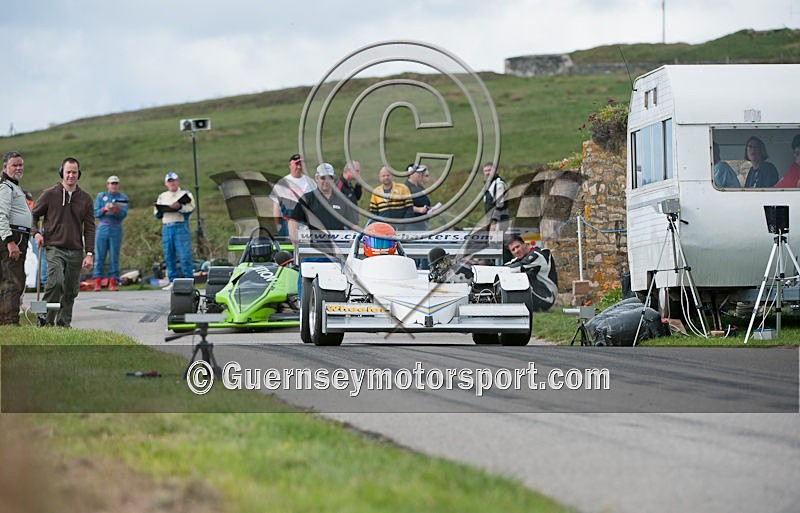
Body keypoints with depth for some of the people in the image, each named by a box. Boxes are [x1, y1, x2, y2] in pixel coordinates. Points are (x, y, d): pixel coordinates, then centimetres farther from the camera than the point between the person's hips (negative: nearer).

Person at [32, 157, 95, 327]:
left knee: (71, 290, 6)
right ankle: (47, 319, -12)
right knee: (56, 282, -22)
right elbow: (33, 215, 10)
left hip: (76, 251, 3)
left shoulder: (85, 198, 9)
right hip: (54, 248, -3)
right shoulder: (49, 194, 1)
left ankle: (64, 320, 19)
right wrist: (36, 233, -9)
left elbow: (89, 228, 8)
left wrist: (89, 253, 0)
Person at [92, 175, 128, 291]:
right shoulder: (101, 196, 12)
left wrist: (116, 210, -21)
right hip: (102, 228, 0)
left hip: (116, 229, 0)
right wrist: (105, 209, -15)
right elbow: (95, 213, 3)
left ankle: (112, 282, 0)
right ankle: (97, 283, -4)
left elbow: (123, 214, -2)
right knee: (99, 256, -4)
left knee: (114, 257, -2)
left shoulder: (123, 198, 10)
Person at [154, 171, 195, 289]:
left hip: (181, 227, -5)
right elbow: (157, 215, 19)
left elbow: (190, 208, -6)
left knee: (184, 256, -10)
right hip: (166, 227, 5)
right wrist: (158, 210, -2)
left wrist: (180, 207, -20)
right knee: (168, 256, 3)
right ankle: (173, 281, 8)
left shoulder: (185, 194, 8)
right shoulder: (162, 196, 22)